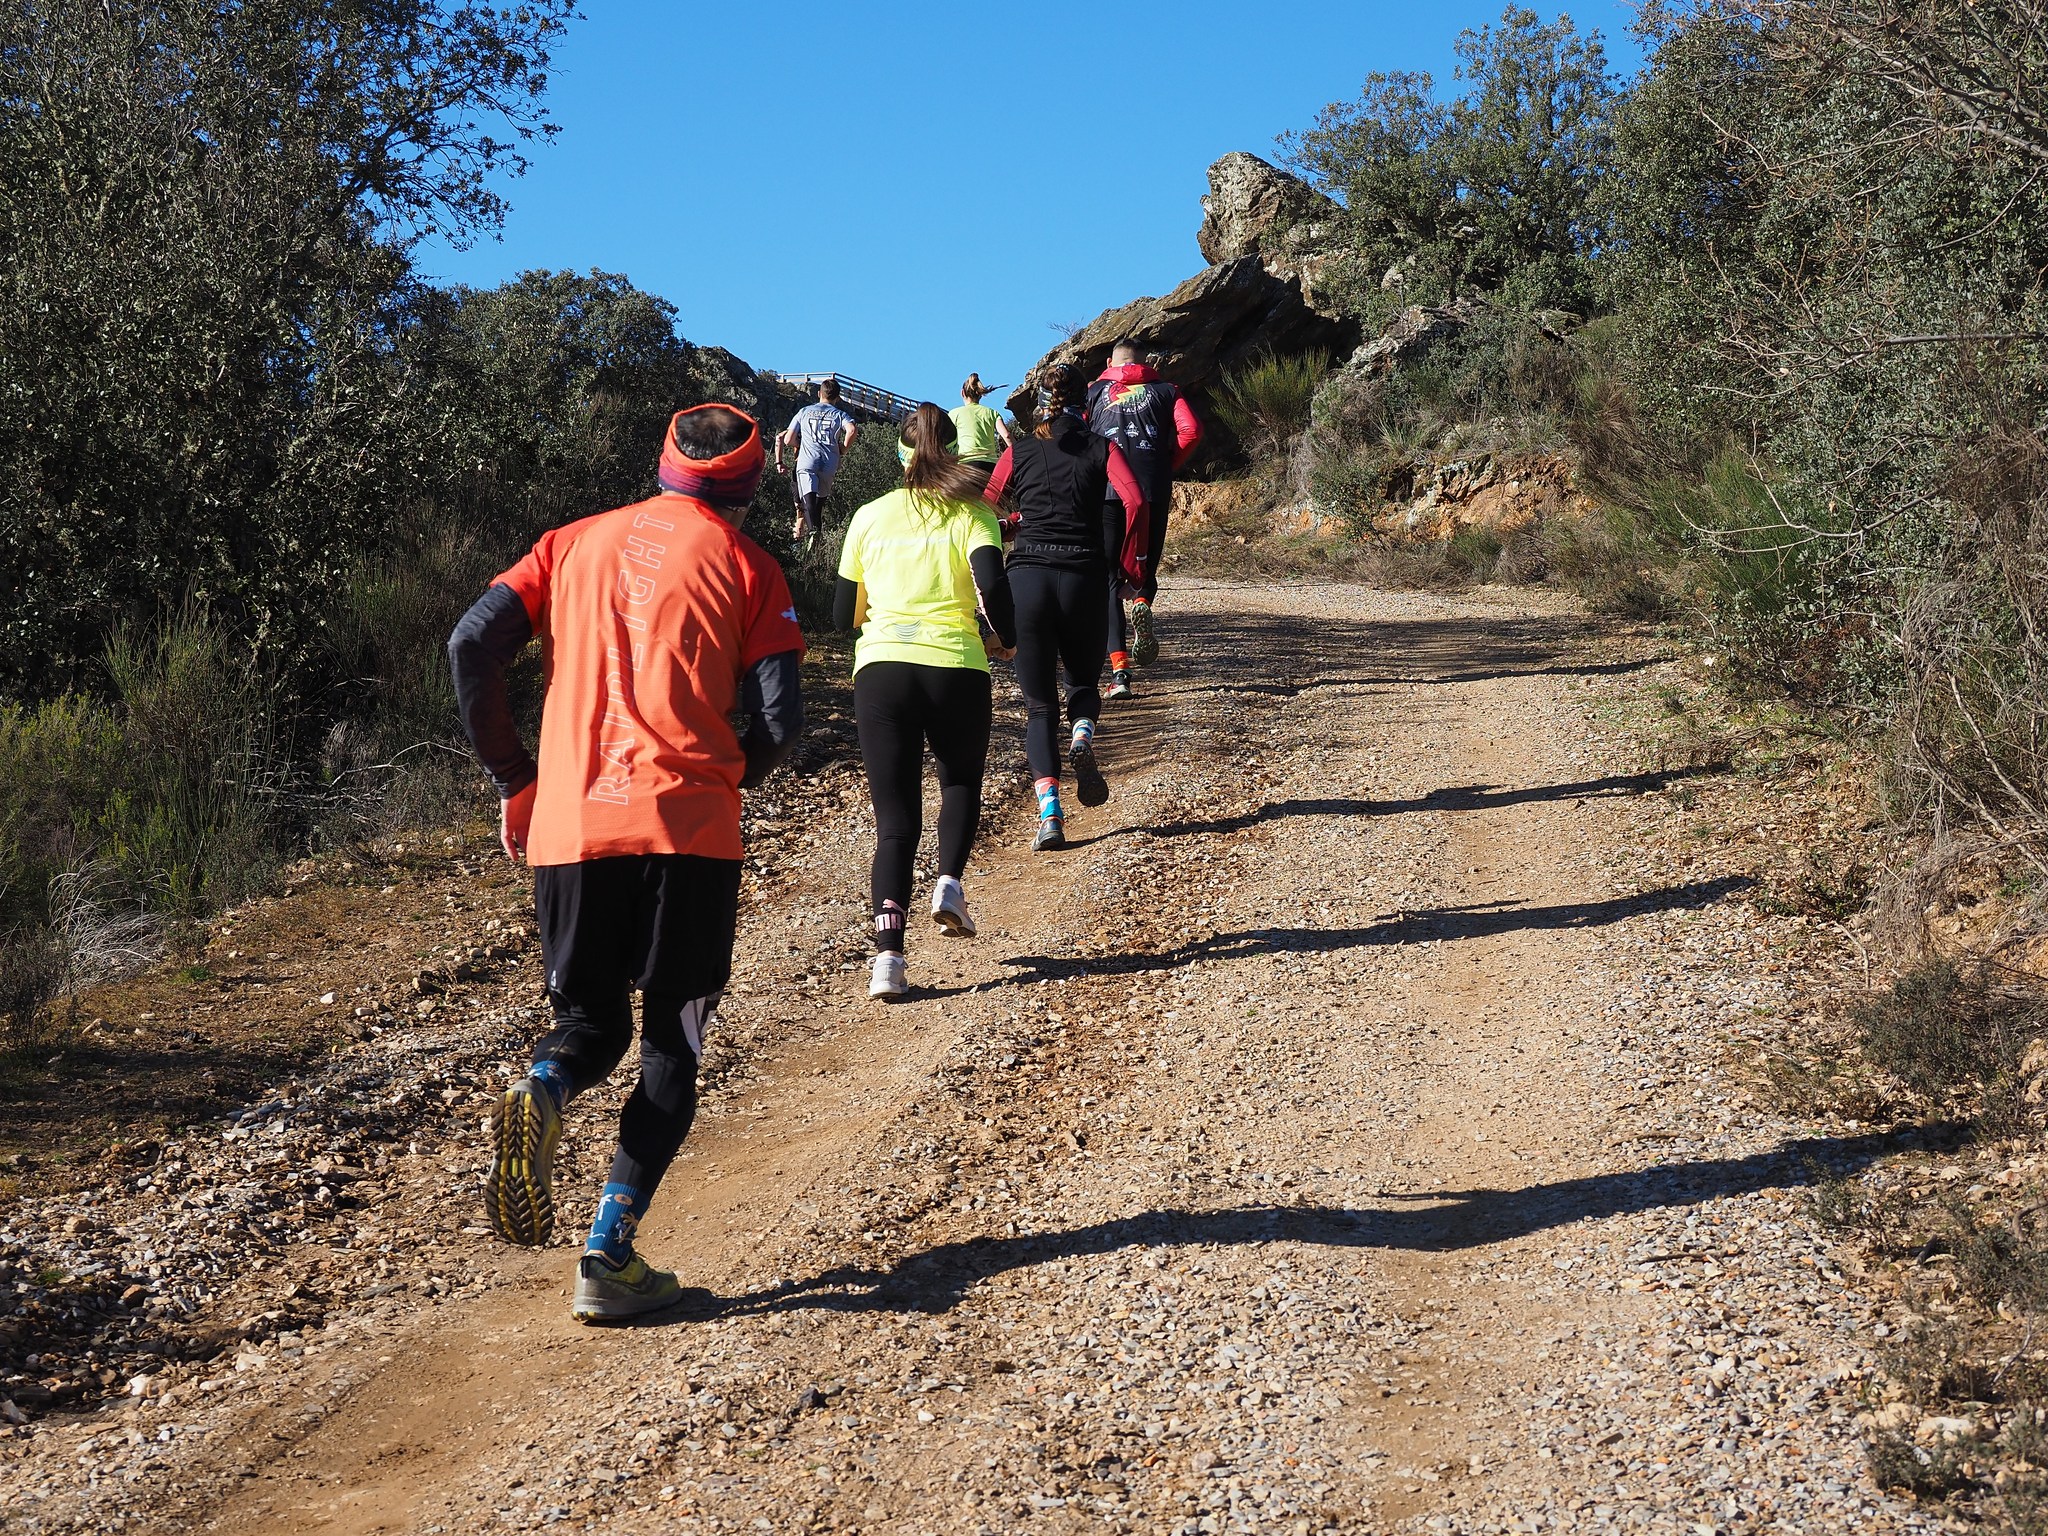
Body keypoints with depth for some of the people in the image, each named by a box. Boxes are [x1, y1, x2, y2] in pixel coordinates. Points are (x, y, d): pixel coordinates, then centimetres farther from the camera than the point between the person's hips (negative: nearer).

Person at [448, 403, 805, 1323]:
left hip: (567, 825, 3)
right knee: (672, 1043, 9)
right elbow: (779, 720, -3)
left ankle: (542, 1093, -17)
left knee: (591, 1023, 19)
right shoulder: (742, 562, 8)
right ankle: (610, 1256, -2)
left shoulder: (575, 542, 17)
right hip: (687, 830, -3)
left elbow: (472, 645, 5)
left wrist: (512, 780, 13)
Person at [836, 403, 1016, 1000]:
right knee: (961, 781, 27)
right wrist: (1006, 638, 6)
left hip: (881, 670, 1)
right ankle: (949, 882, 3)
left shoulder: (871, 516, 11)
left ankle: (887, 953, -11)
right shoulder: (972, 515, 4)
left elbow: (844, 614, 14)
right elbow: (992, 585, -13)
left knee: (895, 818, 6)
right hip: (956, 669, -1)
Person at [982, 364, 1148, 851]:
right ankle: (1082, 740, -12)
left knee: (1039, 705, 7)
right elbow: (1134, 501, -7)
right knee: (1083, 683, 23)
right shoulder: (1101, 447, 9)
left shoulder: (1018, 451, 12)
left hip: (1026, 577, 0)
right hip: (1085, 579, 0)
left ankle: (1049, 815, -9)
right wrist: (1131, 569, 0)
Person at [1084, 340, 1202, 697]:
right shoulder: (1164, 390, 15)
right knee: (1146, 569, 16)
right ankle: (1142, 604, -21)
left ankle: (1119, 669, -10)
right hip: (1154, 491, 0)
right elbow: (1191, 431, -1)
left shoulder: (1093, 392, 15)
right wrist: (1166, 466, 11)